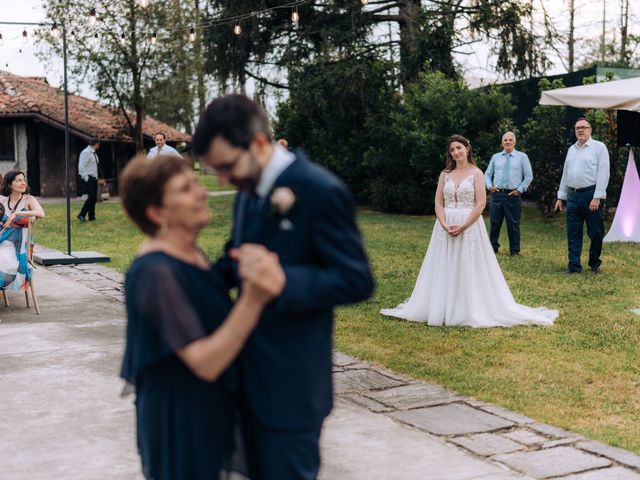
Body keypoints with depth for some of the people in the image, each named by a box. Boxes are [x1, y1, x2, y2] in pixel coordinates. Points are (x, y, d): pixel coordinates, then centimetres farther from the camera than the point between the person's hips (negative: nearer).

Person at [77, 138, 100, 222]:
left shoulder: (93, 153, 16)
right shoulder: (86, 152, -13)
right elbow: (81, 166, -19)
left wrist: (96, 177, 15)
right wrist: (86, 178, -21)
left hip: (93, 178, 9)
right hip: (88, 179, -9)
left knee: (94, 198, 8)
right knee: (91, 197, -15)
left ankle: (91, 217, 14)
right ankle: (81, 215, -11)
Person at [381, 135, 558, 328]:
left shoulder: (476, 173, -1)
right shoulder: (445, 174, 9)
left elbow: (481, 204, -8)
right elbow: (438, 203, 4)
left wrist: (463, 226, -16)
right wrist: (445, 225, -12)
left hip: (470, 226, -4)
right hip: (446, 227, 4)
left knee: (469, 269, -3)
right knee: (444, 270, 5)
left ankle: (472, 311, 5)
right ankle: (442, 310, 13)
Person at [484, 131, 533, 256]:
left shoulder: (522, 157, 4)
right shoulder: (495, 157, 12)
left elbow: (529, 176, 3)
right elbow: (487, 174, 17)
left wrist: (520, 190, -5)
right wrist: (489, 186, 0)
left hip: (513, 195, -2)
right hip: (497, 194, 2)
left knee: (513, 224, 2)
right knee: (495, 222, 4)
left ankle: (514, 250, 11)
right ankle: (493, 248, 16)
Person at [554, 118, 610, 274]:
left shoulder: (599, 147, -2)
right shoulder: (571, 149, 17)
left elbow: (603, 173, -9)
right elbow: (565, 174, 20)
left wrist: (597, 198, -16)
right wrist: (561, 197, 15)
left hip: (591, 195, -5)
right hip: (573, 195, 5)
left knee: (596, 232, 1)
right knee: (573, 233, 4)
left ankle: (594, 264, 15)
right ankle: (574, 266, 9)